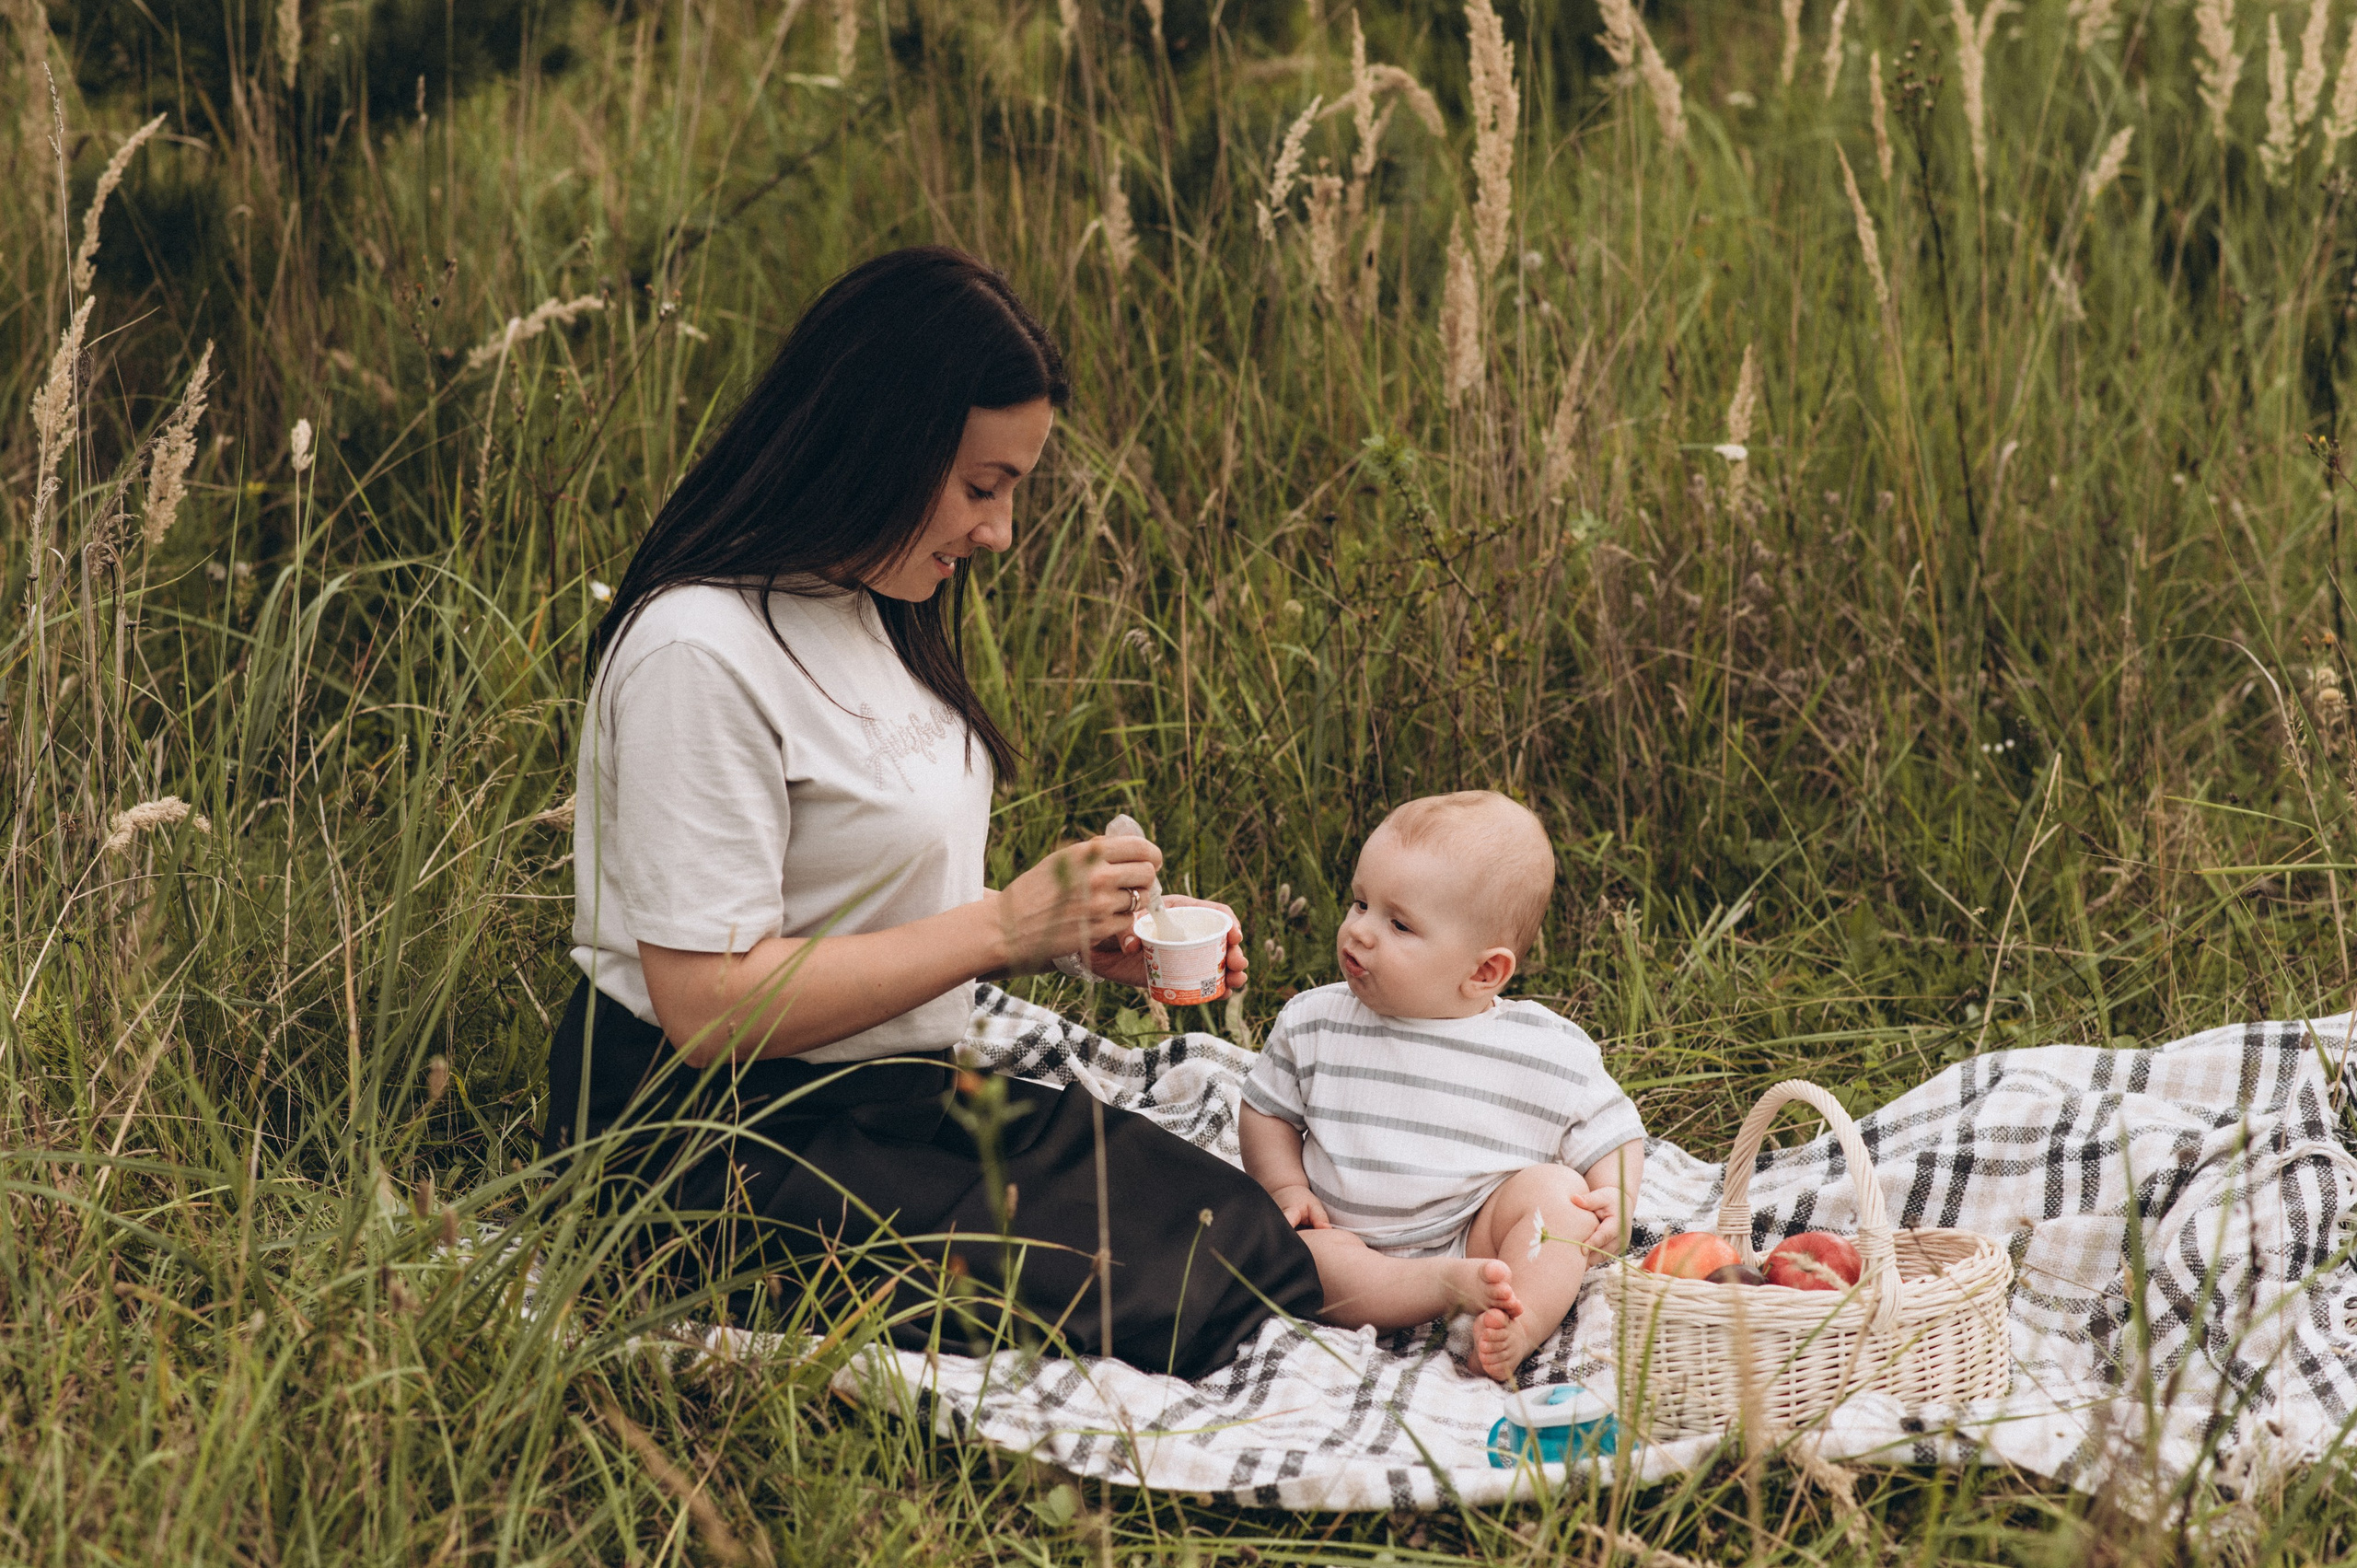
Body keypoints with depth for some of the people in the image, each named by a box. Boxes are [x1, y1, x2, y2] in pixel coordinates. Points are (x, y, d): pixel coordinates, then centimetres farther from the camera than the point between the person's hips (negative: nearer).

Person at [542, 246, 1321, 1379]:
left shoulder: (869, 606, 11)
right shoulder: (699, 653, -20)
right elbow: (711, 1004, -24)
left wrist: (1082, 935, -1)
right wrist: (1007, 925, -20)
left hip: (904, 1092, 9)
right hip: (723, 1143, -9)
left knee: (1259, 1256, -5)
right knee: (1146, 1309, -19)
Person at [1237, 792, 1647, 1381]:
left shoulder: (1547, 1052, -6)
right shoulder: (1314, 1023, 1)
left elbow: (1614, 1136, 4)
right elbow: (1267, 1110, 15)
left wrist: (1613, 1202, -16)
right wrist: (1288, 1189, -1)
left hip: (1481, 1237, -1)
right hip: (1357, 1252, 1)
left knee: (1555, 1187, -25)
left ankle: (1522, 1328, -42)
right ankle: (1453, 1287, -35)